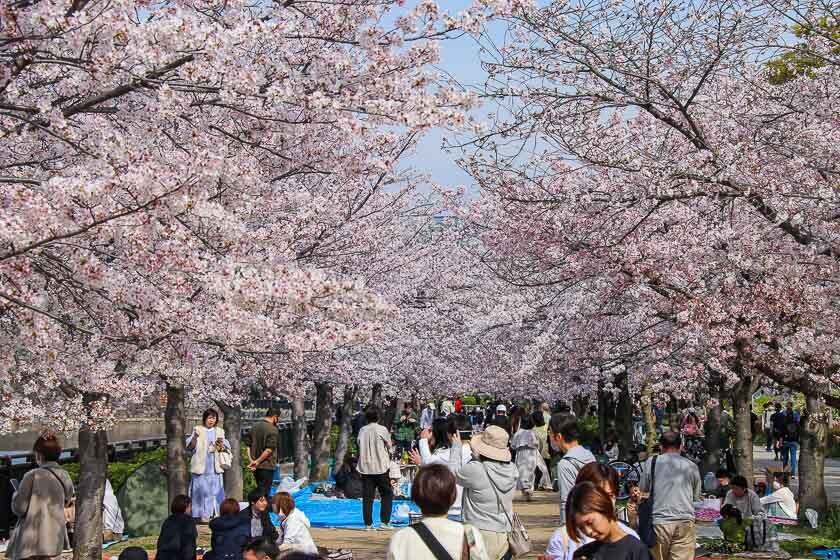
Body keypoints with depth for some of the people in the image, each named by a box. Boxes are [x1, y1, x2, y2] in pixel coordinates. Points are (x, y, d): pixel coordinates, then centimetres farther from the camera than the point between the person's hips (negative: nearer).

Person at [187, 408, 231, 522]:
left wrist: (221, 446, -12)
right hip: (201, 466, -3)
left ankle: (215, 514, 7)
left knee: (215, 490, 2)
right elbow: (190, 447, -5)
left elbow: (226, 448, 11)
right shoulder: (198, 430, 1)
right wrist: (195, 437, -23)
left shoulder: (219, 431, 11)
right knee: (202, 490, -6)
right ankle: (203, 515, -3)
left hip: (215, 467, 3)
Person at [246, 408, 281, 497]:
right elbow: (269, 450, -20)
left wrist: (251, 460, 0)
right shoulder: (273, 430, -13)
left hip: (256, 467, 7)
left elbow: (248, 445, 8)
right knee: (264, 493, -3)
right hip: (267, 466, -7)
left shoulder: (254, 427, 10)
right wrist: (258, 461, -14)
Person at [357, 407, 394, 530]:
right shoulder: (382, 429, -6)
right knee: (387, 494, 8)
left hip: (365, 468, 3)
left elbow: (360, 446, 9)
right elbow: (389, 446, 4)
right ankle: (385, 521, 1)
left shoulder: (362, 430, 3)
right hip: (380, 467, -3)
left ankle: (368, 523, 2)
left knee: (367, 497, 4)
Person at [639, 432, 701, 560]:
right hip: (685, 521, 1)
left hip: (659, 521, -1)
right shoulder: (691, 466, 6)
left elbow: (643, 490, 10)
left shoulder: (651, 462, 2)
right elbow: (696, 496, 13)